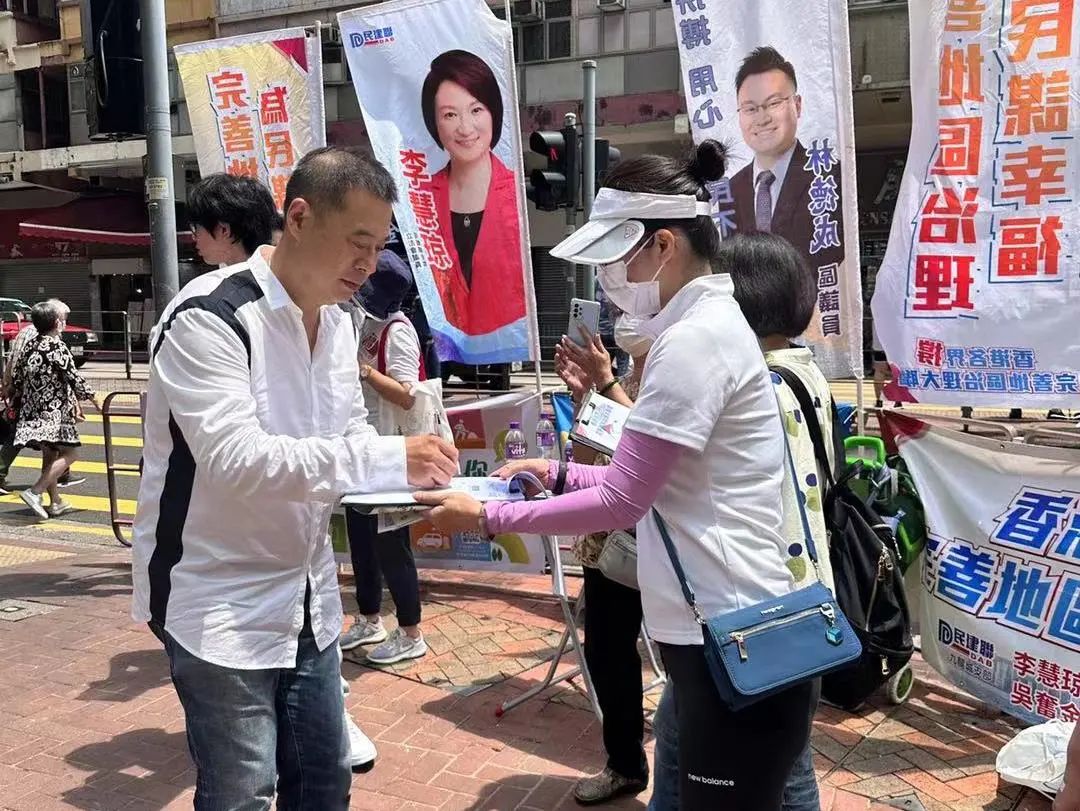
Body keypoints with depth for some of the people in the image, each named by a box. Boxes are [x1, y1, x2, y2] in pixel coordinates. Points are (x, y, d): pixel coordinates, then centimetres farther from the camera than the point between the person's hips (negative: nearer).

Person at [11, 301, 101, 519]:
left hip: (32, 411, 8)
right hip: (54, 411, -8)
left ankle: (55, 502, 20)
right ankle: (35, 491, -16)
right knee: (69, 453, -4)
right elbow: (73, 378, -13)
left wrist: (21, 399, 27)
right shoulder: (56, 346, -12)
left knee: (49, 455, 15)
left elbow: (16, 378, 14)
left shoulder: (29, 345, 9)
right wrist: (93, 399, -3)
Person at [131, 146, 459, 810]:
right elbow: (236, 458, -29)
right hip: (223, 605, -7)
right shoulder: (208, 318, -20)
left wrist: (411, 476, -9)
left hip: (308, 597, 7)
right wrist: (387, 460, -30)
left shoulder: (338, 323, 6)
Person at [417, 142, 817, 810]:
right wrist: (560, 473, 11)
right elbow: (652, 479, 18)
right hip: (724, 634, 10)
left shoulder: (694, 339, -20)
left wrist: (488, 517, -10)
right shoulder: (708, 325, 13)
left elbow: (620, 503, -18)